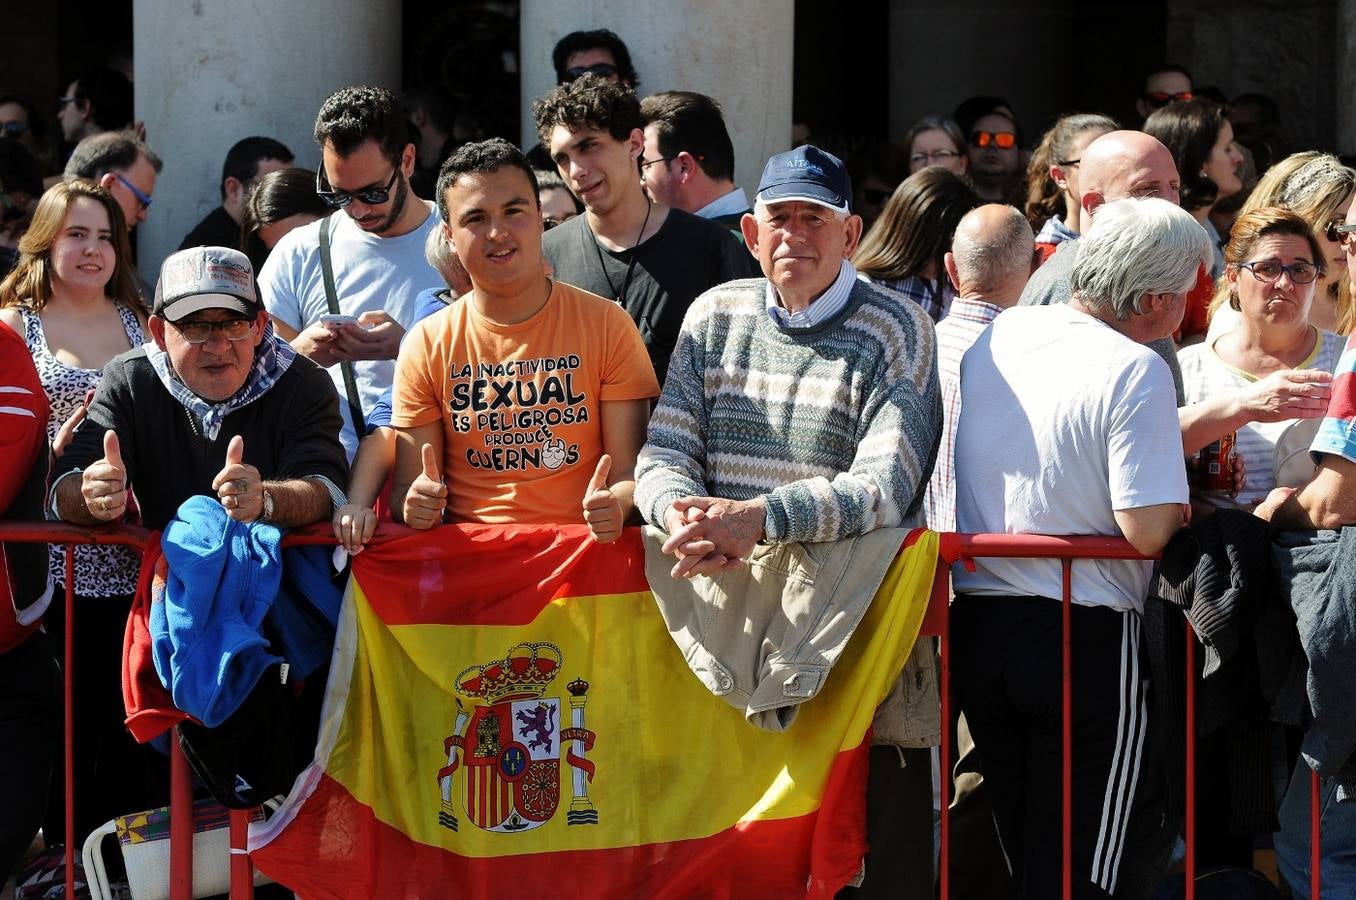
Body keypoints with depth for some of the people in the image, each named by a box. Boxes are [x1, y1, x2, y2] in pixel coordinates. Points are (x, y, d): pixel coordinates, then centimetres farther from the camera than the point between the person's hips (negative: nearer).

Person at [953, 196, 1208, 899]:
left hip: (974, 624, 7)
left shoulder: (992, 338, 5)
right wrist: (1180, 502, 0)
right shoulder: (1135, 369, -16)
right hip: (1081, 636, -6)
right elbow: (1146, 529, -21)